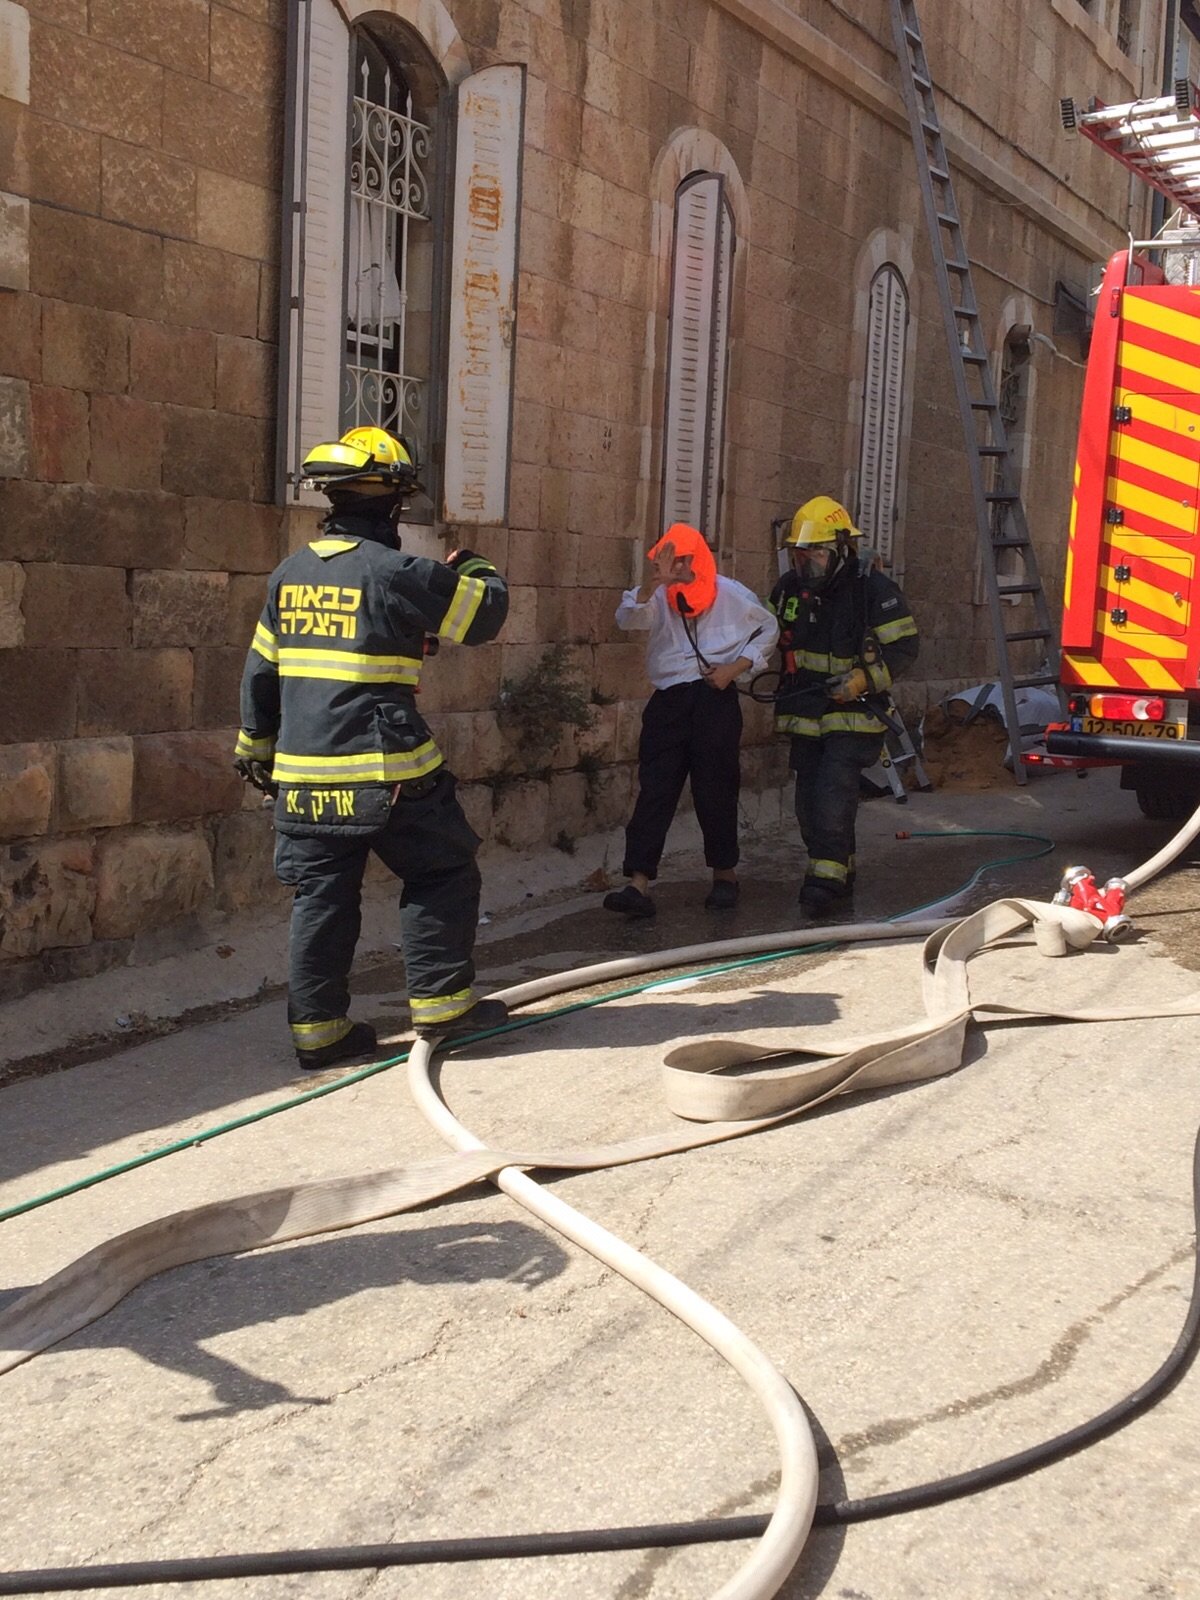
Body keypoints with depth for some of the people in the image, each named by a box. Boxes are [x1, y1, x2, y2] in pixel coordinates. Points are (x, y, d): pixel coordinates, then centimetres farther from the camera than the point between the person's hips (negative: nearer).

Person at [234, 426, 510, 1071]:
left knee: (320, 897, 11)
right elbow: (486, 614, 0)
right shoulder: (399, 573, -9)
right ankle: (440, 1002, 13)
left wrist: (256, 746, 28)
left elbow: (259, 672, 17)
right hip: (387, 771, -6)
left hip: (303, 771, 6)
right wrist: (478, 570, 22)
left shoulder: (289, 575, 10)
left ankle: (316, 1029, 15)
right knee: (442, 875, 11)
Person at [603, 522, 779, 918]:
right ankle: (638, 885, -8)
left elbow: (768, 629, 12)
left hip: (715, 700, -1)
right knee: (654, 790, -5)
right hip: (668, 702, 1)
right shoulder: (659, 598, 0)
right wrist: (654, 583, -35)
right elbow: (627, 618, -19)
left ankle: (725, 874, 25)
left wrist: (735, 667, -1)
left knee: (716, 790, 6)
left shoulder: (732, 596, -1)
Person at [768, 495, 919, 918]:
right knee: (809, 799, 7)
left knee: (833, 792, -18)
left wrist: (863, 680, -19)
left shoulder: (873, 588, -10)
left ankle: (826, 876, -17)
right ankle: (840, 871, 21)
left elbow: (903, 646, -8)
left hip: (855, 712, -6)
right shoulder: (789, 587, 6)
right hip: (805, 713, 6)